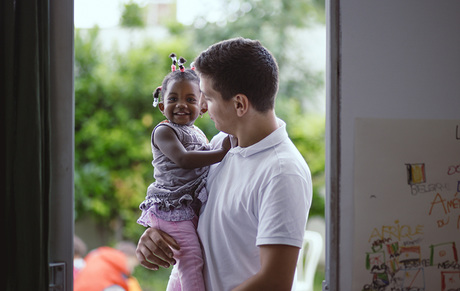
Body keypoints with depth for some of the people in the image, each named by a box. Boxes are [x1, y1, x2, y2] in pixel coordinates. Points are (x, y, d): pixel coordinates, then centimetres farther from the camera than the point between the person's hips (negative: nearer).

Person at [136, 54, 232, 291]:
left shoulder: (199, 134, 17)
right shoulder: (164, 132, -9)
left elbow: (204, 166, 25)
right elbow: (183, 159, -23)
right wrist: (221, 154, -24)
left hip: (191, 208, 8)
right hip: (170, 207, -8)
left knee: (186, 263, 15)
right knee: (191, 257, -16)